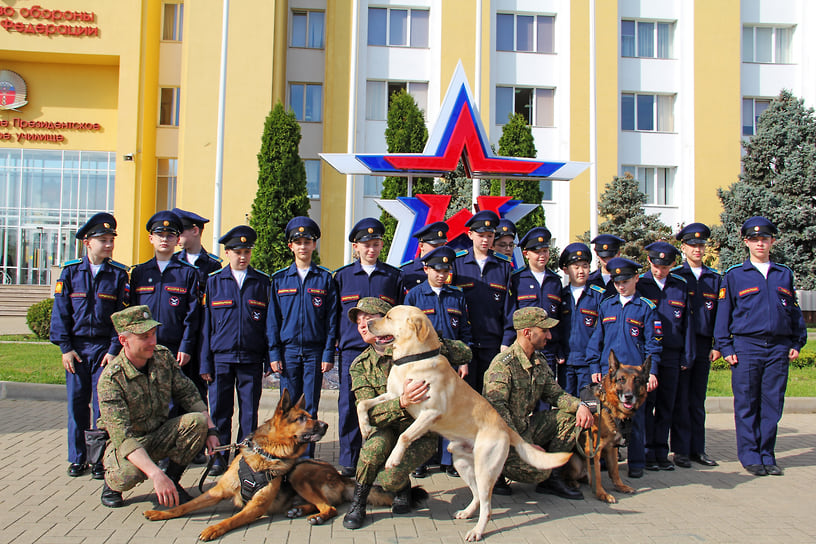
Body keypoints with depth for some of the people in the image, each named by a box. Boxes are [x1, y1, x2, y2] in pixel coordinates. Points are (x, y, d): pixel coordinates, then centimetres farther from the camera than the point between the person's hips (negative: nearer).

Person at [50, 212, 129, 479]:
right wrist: (65, 347, -3)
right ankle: (78, 457, 19)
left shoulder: (119, 274, 1)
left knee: (103, 403, -1)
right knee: (76, 402, 6)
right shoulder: (70, 272, 4)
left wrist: (114, 350, -7)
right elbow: (60, 312, 4)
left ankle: (101, 459, 10)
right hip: (76, 347, 1)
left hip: (105, 348, -1)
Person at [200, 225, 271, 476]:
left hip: (251, 359, 0)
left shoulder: (262, 282, 7)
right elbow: (206, 324, 7)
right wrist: (205, 362, 2)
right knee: (220, 410, 4)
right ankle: (219, 458, 17)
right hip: (221, 357, 0)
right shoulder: (214, 281, 8)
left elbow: (269, 322, 8)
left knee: (249, 412, 4)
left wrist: (269, 359, 3)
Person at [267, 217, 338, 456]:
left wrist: (328, 353, -4)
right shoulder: (280, 279, 7)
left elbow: (331, 319, 2)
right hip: (288, 350, 1)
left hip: (315, 351, -1)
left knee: (310, 408, 1)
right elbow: (273, 318, 7)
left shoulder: (325, 278, 4)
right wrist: (274, 353, -1)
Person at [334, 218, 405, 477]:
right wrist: (335, 341, 7)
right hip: (352, 350, 0)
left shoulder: (394, 276, 10)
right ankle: (348, 462, 11)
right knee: (349, 406, 1)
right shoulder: (342, 276, 11)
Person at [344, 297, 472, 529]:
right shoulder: (360, 366, -3)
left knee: (389, 477, -26)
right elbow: (370, 413, -16)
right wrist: (402, 402, -36)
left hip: (421, 433, -2)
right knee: (376, 444, -33)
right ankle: (358, 503, -8)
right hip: (387, 429, 2)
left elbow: (465, 353, -9)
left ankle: (403, 487, 12)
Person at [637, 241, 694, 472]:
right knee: (646, 404, -2)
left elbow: (686, 322, 11)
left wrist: (687, 356, 7)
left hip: (671, 355, 3)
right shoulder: (639, 284, 1)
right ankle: (647, 453, 6)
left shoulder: (681, 286, 9)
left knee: (666, 406, 7)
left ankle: (661, 453, 16)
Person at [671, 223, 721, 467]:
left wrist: (717, 345, 4)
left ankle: (697, 449, 16)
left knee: (698, 401, 9)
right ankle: (681, 450, 7)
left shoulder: (715, 278, 12)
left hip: (703, 346, 4)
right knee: (680, 400, 0)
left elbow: (719, 315, 11)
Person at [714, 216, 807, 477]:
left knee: (773, 404, 5)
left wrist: (797, 343, 9)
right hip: (746, 346, -2)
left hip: (779, 348, 3)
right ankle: (750, 456, 11)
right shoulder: (734, 275, 4)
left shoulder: (784, 274, 13)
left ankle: (767, 455, 16)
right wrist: (725, 347, -3)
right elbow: (723, 313, 2)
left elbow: (794, 311, 17)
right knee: (746, 405, 1)